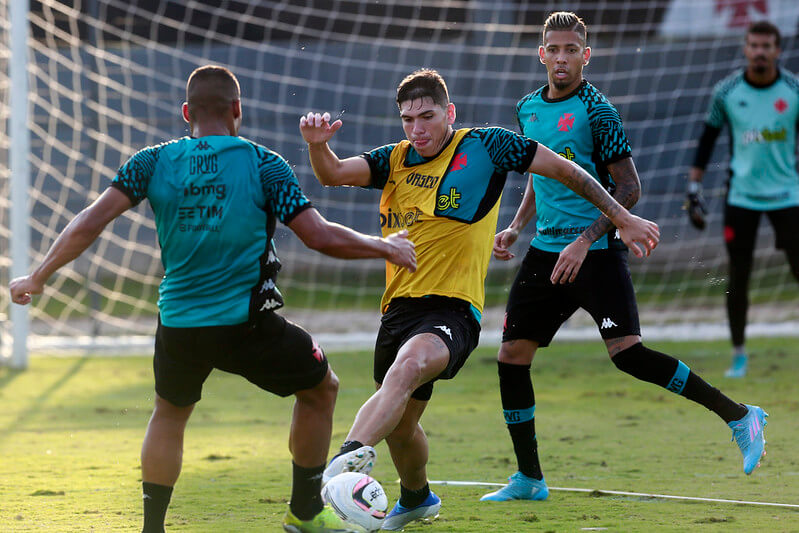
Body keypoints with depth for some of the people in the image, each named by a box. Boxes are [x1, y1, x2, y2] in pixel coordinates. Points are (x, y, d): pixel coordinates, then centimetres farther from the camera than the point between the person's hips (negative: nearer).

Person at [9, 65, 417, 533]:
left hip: (179, 324, 3)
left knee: (169, 414, 29)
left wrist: (38, 277, 9)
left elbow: (90, 222, -1)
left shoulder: (155, 162, 3)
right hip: (247, 322, -3)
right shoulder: (263, 164, -4)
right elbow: (320, 237, -7)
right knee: (321, 388, 21)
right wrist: (386, 247, 8)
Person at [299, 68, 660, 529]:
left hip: (454, 309, -6)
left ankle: (352, 457, -58)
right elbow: (333, 174, 0)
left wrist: (625, 220, 10)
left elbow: (565, 171, 8)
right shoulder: (395, 160, 13)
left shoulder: (484, 146, 1)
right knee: (398, 422, 16)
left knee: (408, 366, -36)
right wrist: (317, 144, -23)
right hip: (399, 307, 6)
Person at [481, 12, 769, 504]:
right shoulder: (528, 109, 11)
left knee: (626, 351, -20)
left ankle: (739, 417, -11)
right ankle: (529, 479, 14)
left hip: (596, 252, -7)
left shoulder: (596, 112, -10)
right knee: (512, 356, 2)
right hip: (545, 250, 7)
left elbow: (629, 189, -11)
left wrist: (585, 241, -20)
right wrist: (516, 228, 12)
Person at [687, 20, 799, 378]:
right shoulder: (727, 91, -2)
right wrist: (694, 190, 4)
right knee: (738, 276, 1)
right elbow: (707, 140, 7)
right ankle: (739, 355, 13)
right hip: (741, 196, 1)